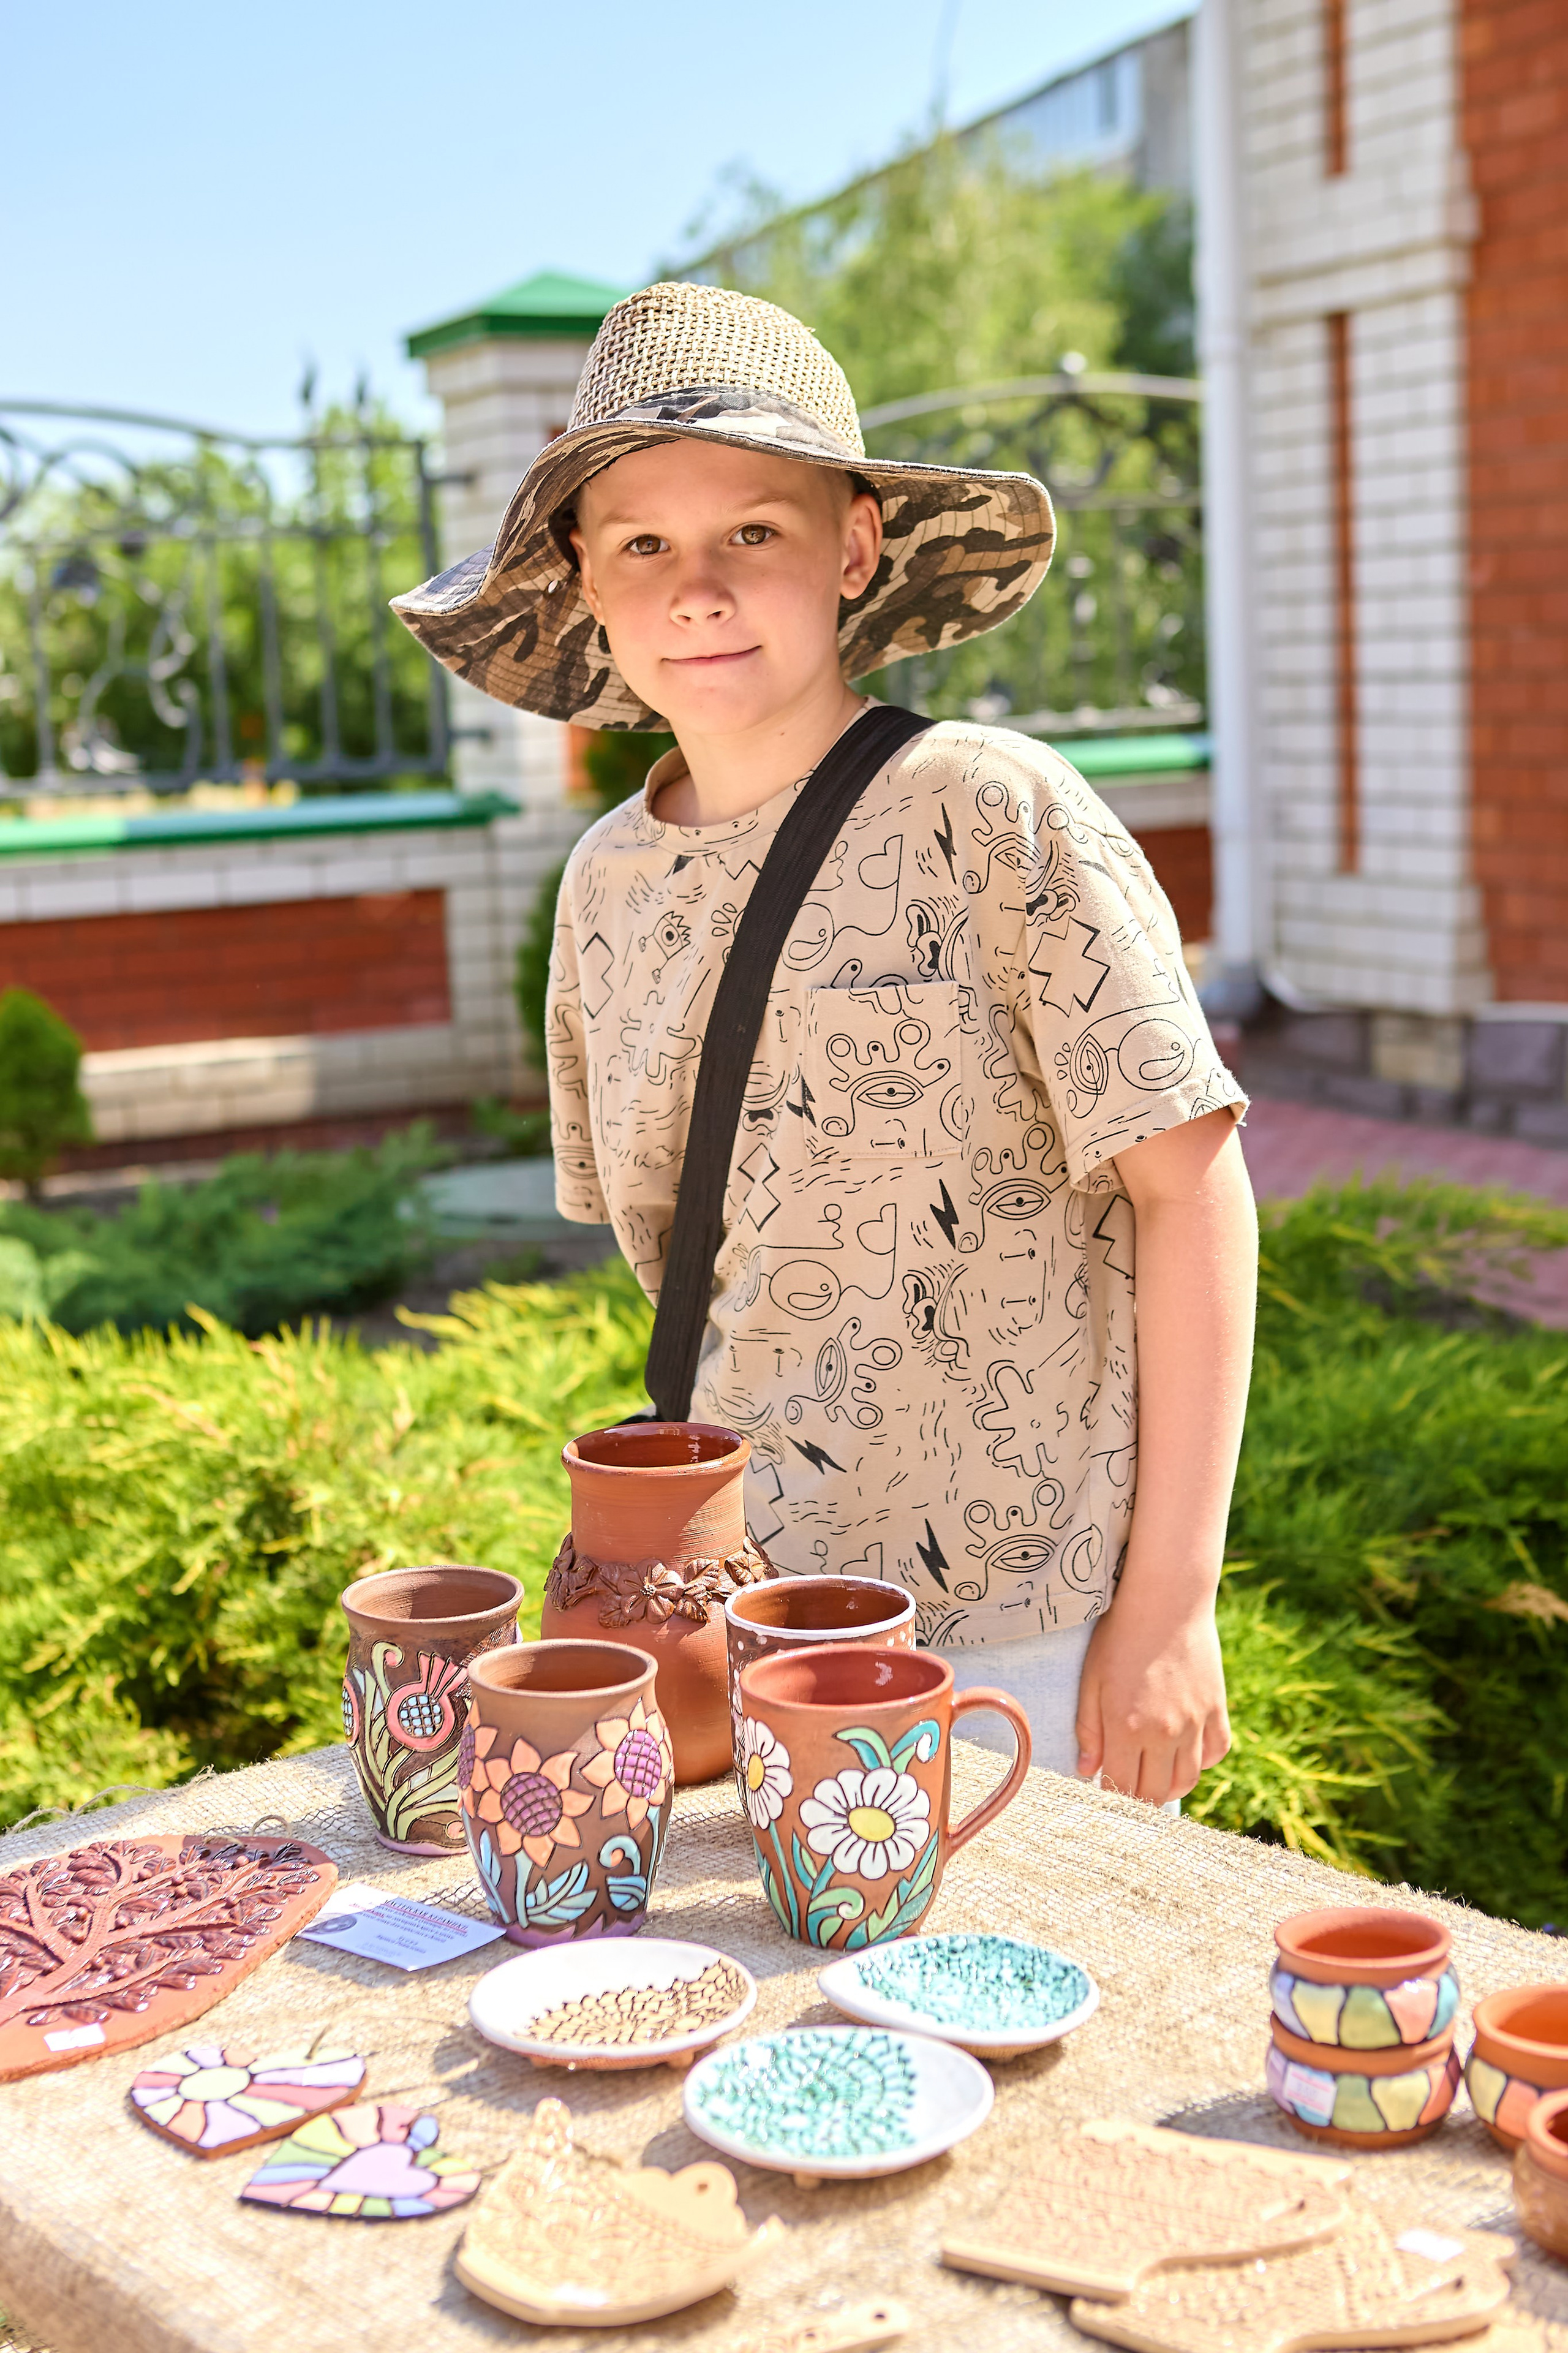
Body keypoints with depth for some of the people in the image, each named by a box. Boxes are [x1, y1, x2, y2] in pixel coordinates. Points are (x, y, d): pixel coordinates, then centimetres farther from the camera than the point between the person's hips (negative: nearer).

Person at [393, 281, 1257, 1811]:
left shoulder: (991, 814, -12)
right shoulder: (609, 883, 5)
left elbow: (1191, 1183, -11)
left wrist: (1171, 1598, -12)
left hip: (1024, 1637, -4)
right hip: (732, 1626, 5)